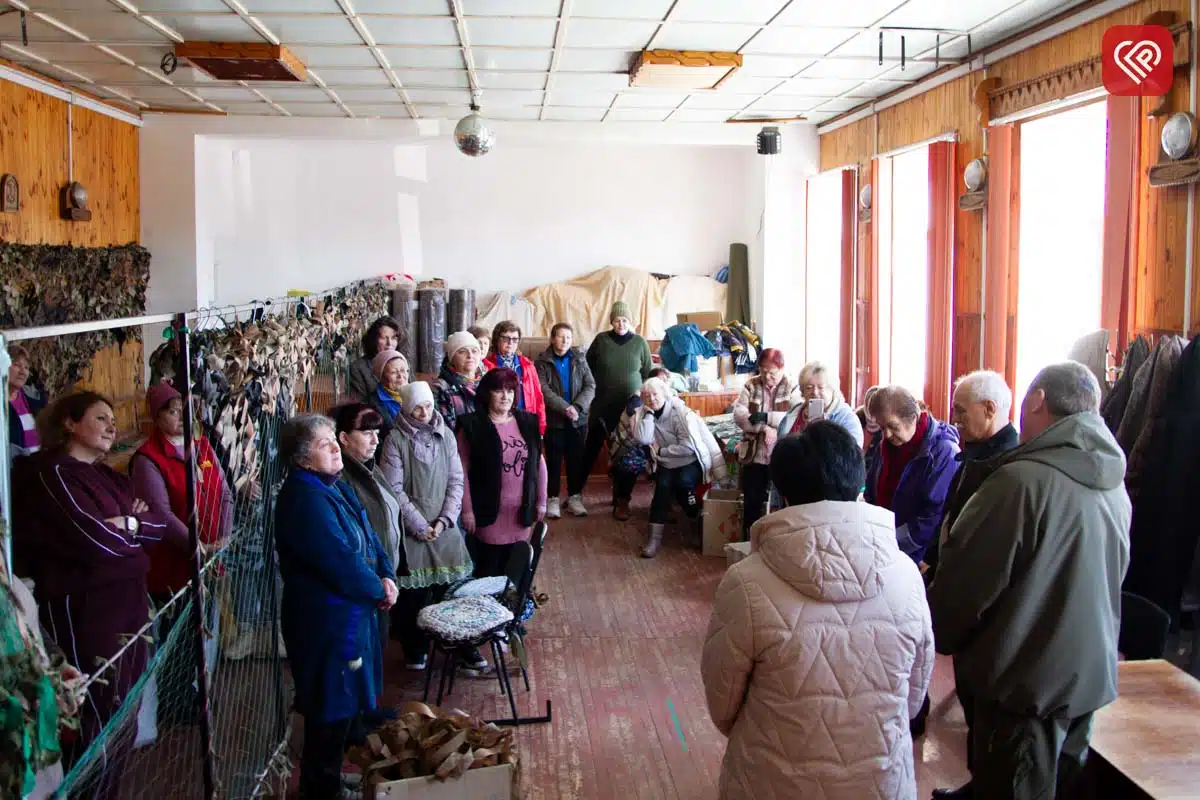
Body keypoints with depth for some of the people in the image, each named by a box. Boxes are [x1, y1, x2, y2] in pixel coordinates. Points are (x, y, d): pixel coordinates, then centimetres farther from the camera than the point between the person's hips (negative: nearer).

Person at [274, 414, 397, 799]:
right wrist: (379, 591, -12)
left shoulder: (334, 486, 6)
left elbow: (368, 536, 10)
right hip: (327, 619, -10)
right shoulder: (305, 500, -25)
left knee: (350, 701, 23)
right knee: (332, 709, 5)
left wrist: (386, 576, -6)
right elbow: (340, 561, -27)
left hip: (351, 610, 10)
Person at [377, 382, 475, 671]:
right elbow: (394, 489, -7)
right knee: (414, 590, 1)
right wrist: (420, 526, -10)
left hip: (445, 526, 3)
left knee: (454, 585, 0)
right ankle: (415, 648, 18)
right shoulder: (395, 439, -5)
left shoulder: (446, 435, 6)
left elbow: (456, 480, 6)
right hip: (411, 529, -3)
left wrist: (445, 519, -5)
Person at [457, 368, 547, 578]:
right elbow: (462, 471, -7)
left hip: (522, 511, 4)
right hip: (489, 511, -4)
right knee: (488, 570, 4)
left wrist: (541, 501, 9)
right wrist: (467, 509, -10)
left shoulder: (527, 422, 6)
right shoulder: (473, 426, -7)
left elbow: (539, 463, 11)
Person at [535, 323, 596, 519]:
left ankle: (575, 498, 19)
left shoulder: (579, 358, 6)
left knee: (576, 460, 8)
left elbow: (590, 386, -1)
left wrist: (577, 407, -16)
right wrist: (565, 408, -21)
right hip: (554, 419, -2)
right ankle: (553, 499, 13)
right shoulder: (543, 361, -3)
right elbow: (544, 390, -13)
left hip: (578, 419, 3)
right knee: (554, 461, 4)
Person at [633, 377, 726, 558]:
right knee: (663, 484, -27)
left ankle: (699, 522, -6)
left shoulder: (680, 412, -16)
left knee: (683, 482, -32)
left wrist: (660, 451, -16)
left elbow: (689, 446, -23)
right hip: (667, 464, 3)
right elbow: (642, 440, -20)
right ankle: (655, 535, -25)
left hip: (692, 461, -3)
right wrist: (648, 413, -19)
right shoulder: (644, 414, -1)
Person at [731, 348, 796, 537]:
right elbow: (738, 415, -7)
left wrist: (765, 417, -25)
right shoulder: (751, 386, 5)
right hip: (754, 455, 2)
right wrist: (764, 428, -21)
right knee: (751, 502, 7)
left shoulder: (792, 388, -1)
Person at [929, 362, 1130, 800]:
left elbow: (965, 582, -18)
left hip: (1027, 680, -7)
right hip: (1092, 675, 8)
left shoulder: (1022, 481, -23)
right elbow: (1110, 580, 10)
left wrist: (938, 636, -1)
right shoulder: (1114, 485, 2)